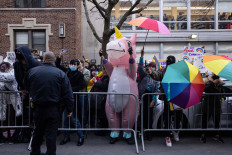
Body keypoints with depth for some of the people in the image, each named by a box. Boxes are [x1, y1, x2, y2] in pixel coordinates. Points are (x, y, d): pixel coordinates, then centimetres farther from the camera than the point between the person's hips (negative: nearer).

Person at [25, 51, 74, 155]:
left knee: (38, 131, 20)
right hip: (53, 109, -2)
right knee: (51, 133, 6)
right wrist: (69, 109, -2)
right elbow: (67, 93, -8)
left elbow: (28, 88, 14)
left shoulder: (32, 71, -2)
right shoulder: (60, 73, -8)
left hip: (38, 108, 3)